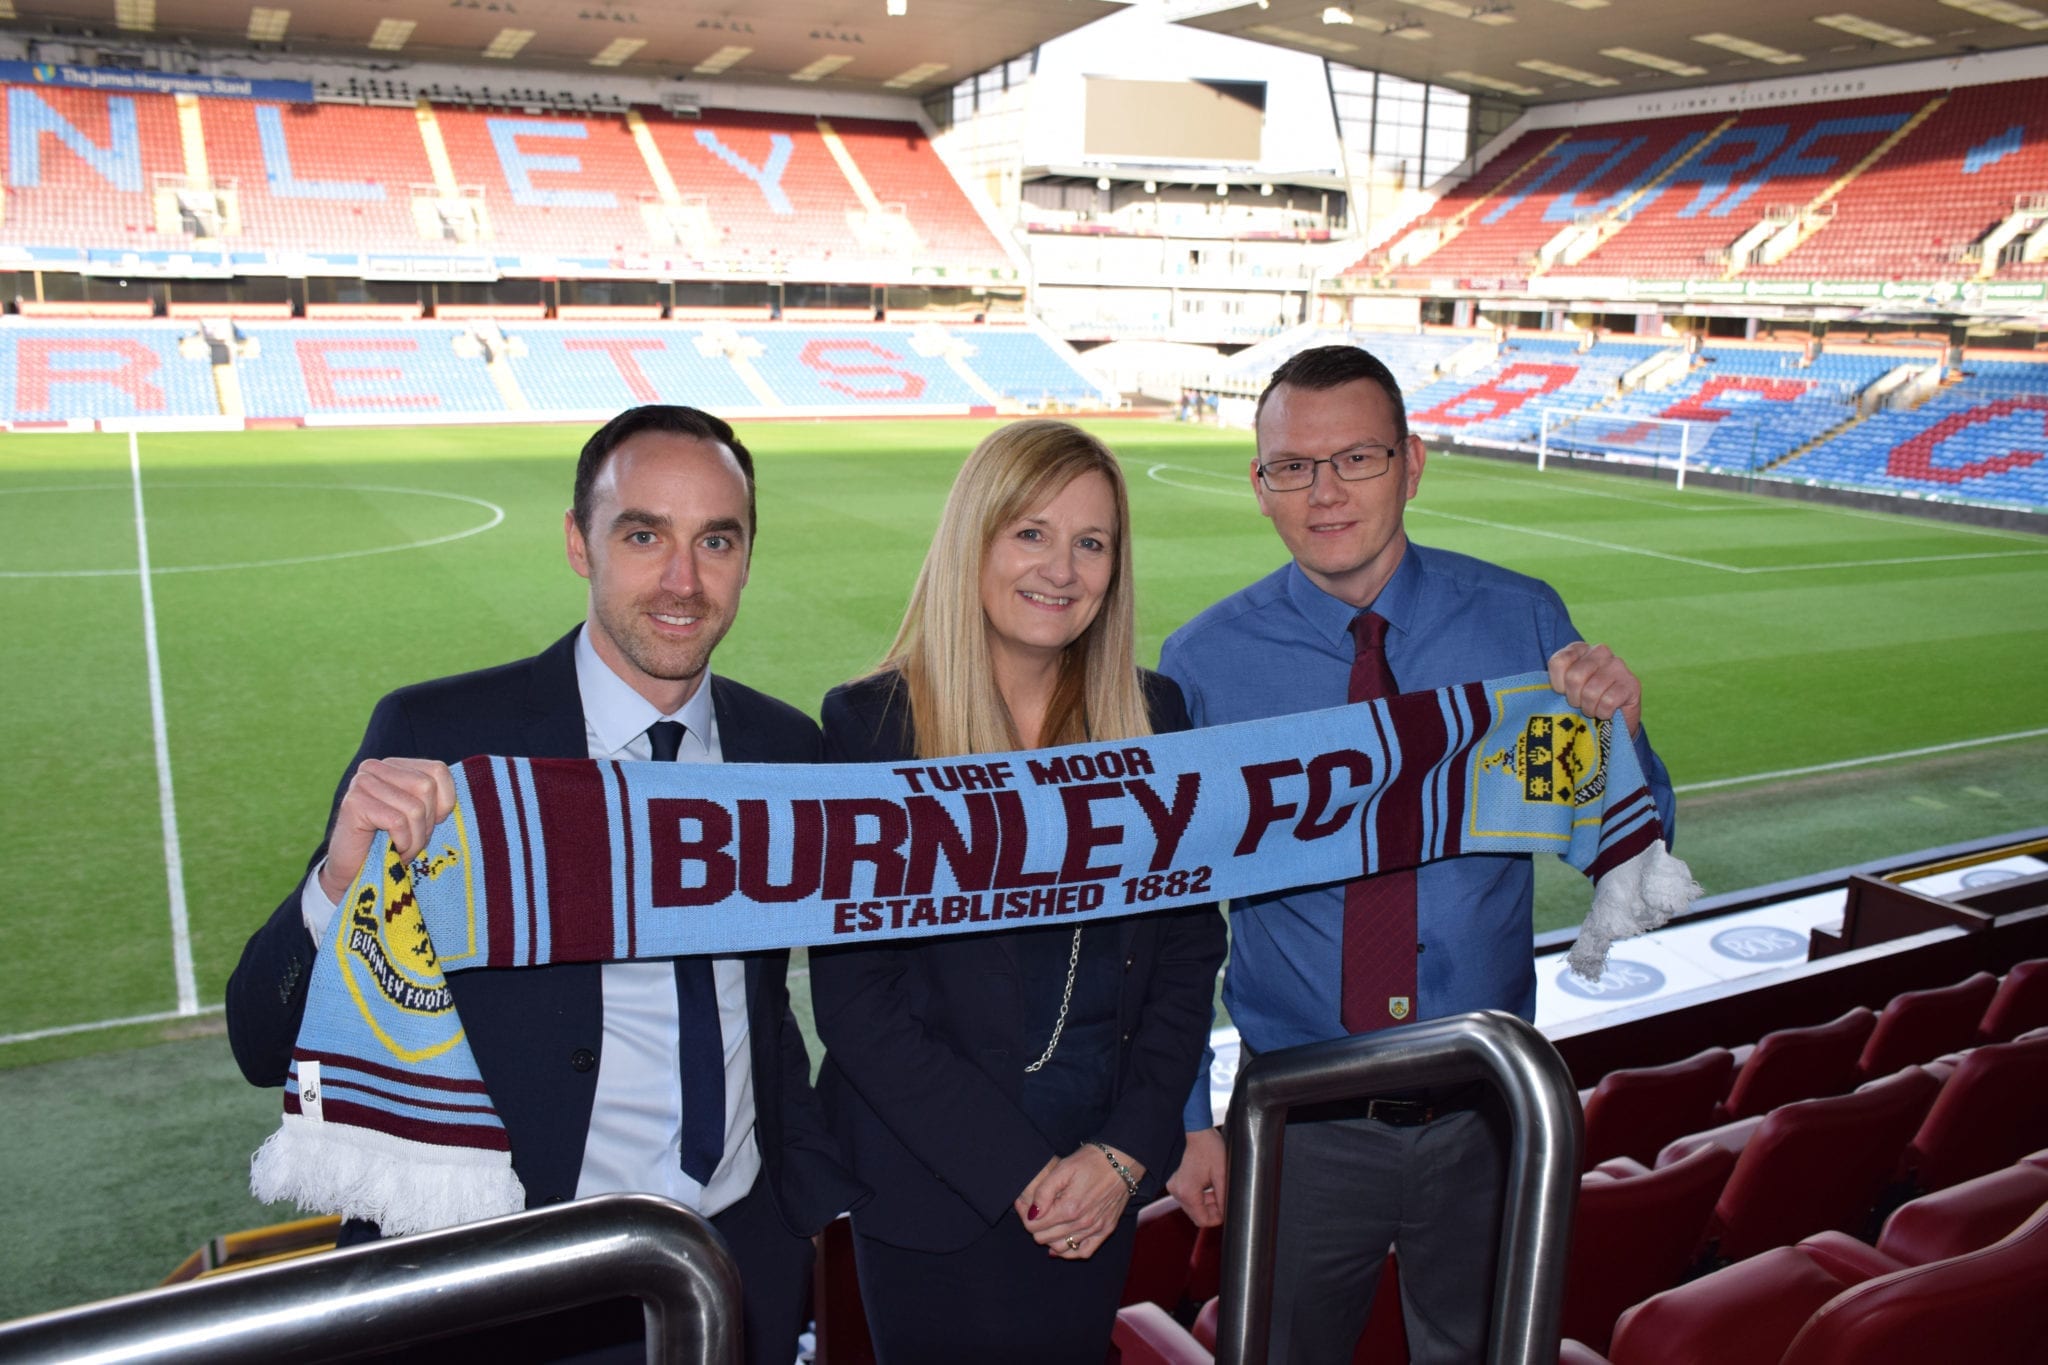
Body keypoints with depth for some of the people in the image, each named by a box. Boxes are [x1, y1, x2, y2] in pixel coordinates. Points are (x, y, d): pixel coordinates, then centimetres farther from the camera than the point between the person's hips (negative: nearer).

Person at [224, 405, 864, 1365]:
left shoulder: (785, 748, -1)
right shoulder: (434, 738, -15)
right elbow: (269, 1049, -15)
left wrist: (825, 1199, 8)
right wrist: (342, 883, -33)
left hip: (749, 1261, 4)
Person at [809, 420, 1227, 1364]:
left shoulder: (1153, 715, 0)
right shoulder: (872, 723, -11)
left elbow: (1189, 943, 2)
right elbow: (855, 999, -12)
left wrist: (1127, 1150, -7)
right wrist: (1017, 1169, -13)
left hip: (1101, 1185, 3)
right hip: (933, 1192, -3)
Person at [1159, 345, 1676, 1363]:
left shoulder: (1521, 621, -7)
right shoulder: (1203, 664, -11)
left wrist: (1616, 731, -22)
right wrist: (1187, 1119, -1)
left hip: (1489, 1113, 2)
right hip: (1298, 1121, -1)